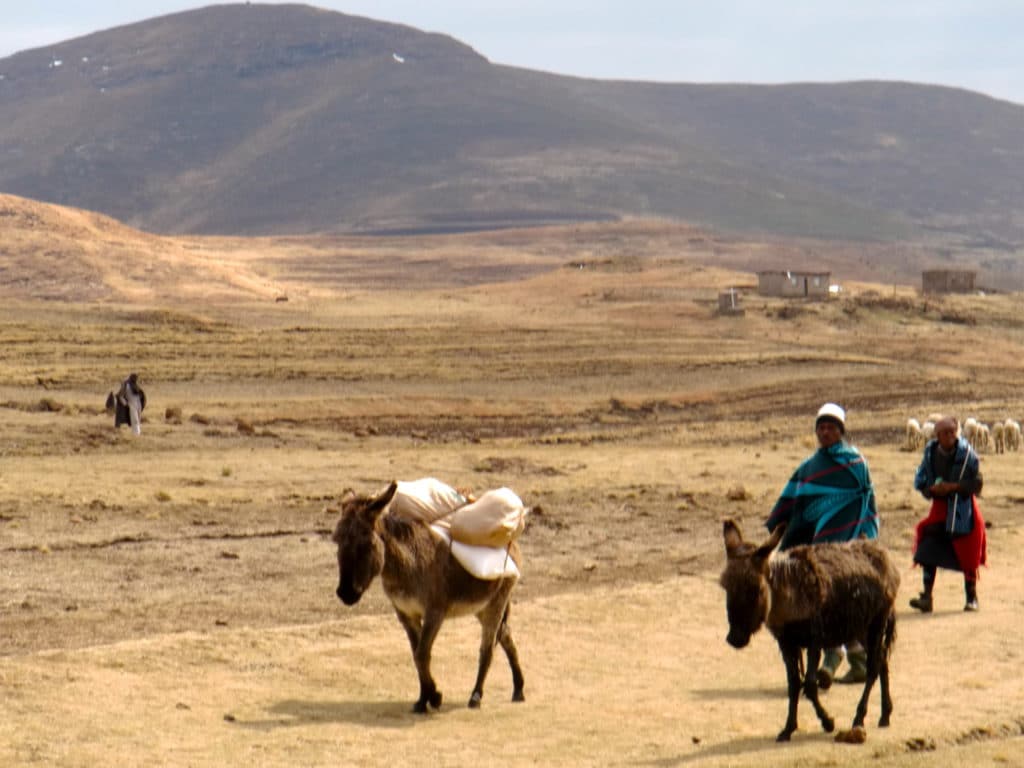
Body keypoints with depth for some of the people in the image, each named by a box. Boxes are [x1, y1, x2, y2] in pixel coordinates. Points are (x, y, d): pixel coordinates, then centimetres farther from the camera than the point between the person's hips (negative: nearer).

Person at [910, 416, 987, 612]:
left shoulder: (966, 453, -9)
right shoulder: (931, 453, -1)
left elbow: (976, 483, -9)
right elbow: (920, 480, 6)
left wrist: (953, 486, -21)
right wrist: (932, 489, -15)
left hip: (963, 508, -2)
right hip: (939, 508, 2)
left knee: (968, 557, 3)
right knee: (929, 551, -8)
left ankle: (971, 597, 18)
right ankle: (926, 596, -4)